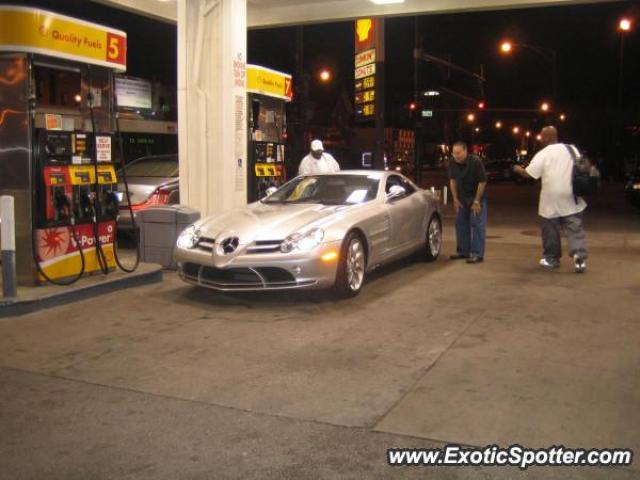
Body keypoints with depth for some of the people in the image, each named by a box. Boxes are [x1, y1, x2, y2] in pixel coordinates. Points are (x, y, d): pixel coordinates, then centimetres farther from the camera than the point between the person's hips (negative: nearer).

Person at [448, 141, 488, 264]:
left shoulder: (476, 162, -25)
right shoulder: (452, 163, -10)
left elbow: (482, 182, -19)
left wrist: (477, 201, -17)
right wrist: (455, 199, 1)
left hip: (476, 198, -6)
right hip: (462, 198, 6)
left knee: (477, 225, -7)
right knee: (460, 223, 8)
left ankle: (477, 254, -6)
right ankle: (463, 251, 18)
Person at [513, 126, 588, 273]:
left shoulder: (543, 154, -8)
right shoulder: (572, 149, 5)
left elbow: (529, 173, -9)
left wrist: (518, 169, 10)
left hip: (551, 200, -3)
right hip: (572, 199, 3)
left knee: (551, 230, 11)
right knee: (575, 229, 2)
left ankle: (551, 258, 22)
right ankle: (579, 256, -15)